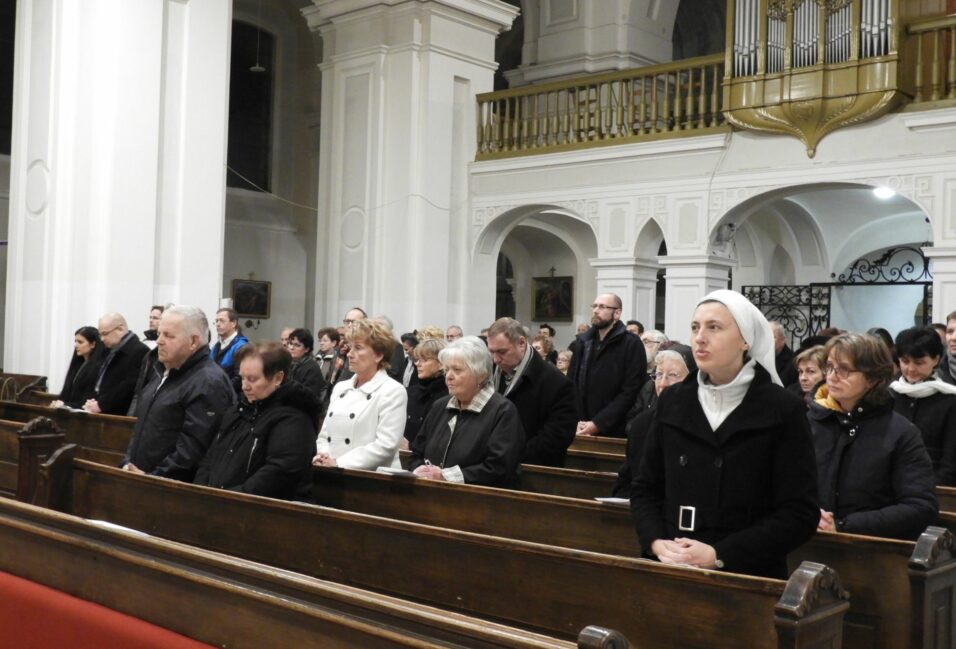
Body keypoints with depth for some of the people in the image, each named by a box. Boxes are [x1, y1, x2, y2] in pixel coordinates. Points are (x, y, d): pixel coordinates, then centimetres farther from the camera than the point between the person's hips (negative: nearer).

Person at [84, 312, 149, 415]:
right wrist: (94, 401, 4)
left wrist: (101, 404, -19)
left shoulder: (139, 351, -13)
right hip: (104, 413, 9)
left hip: (120, 415, -9)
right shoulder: (113, 350, 18)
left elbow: (129, 385, -21)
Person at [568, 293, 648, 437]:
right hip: (582, 431, 5)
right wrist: (575, 421, -7)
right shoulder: (583, 341, 11)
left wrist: (598, 424, -17)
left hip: (614, 432, -4)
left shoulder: (632, 344, -5)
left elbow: (630, 392, -13)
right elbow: (571, 384, 8)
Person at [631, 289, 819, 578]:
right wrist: (656, 542, -10)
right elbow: (645, 488, 9)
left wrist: (719, 555, -18)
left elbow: (800, 513, -10)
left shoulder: (782, 409, -6)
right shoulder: (672, 402, 4)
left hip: (748, 576, -3)